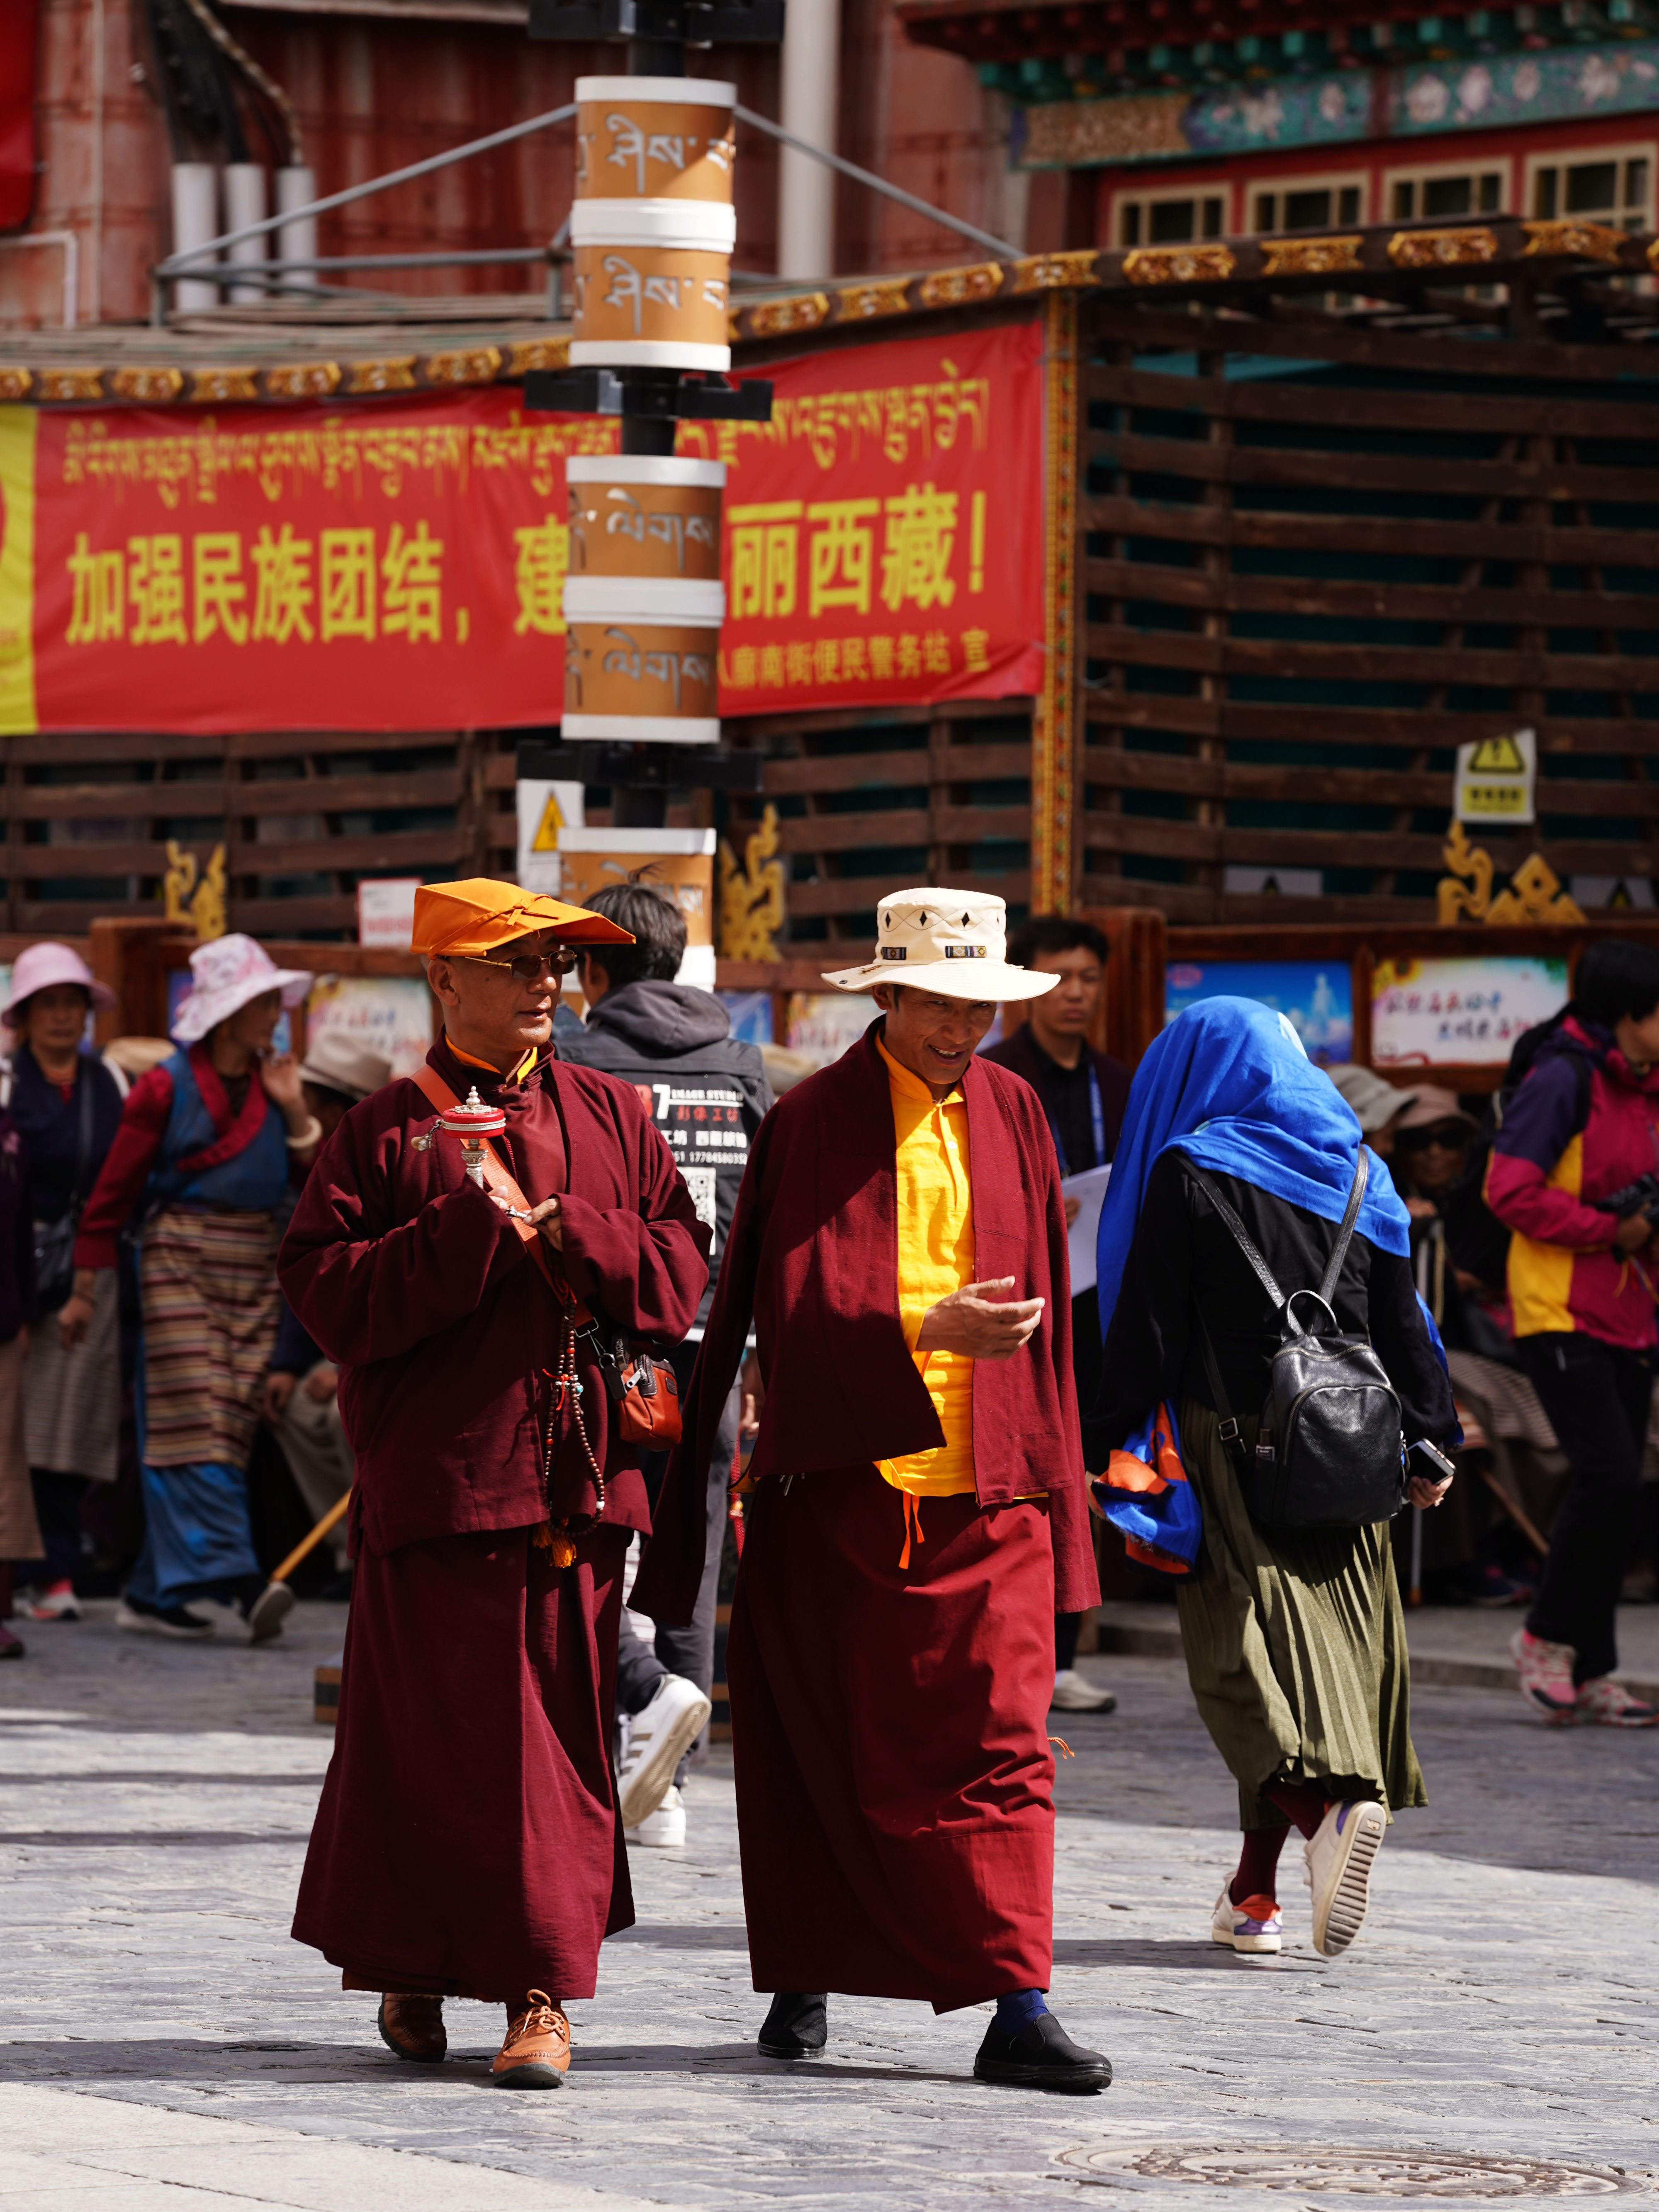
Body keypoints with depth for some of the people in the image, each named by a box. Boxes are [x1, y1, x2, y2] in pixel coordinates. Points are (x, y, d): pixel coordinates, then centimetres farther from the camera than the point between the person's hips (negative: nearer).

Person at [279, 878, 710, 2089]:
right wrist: (471, 1235, -15)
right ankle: (408, 1963, 17)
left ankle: (544, 1996, 5)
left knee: (564, 1740, 1)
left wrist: (564, 1234, -8)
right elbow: (324, 1287, -7)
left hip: (579, 1476, 3)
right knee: (434, 1735, 0)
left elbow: (682, 1260, 8)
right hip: (438, 1477, -3)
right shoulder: (388, 1127, 0)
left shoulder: (609, 1115, 11)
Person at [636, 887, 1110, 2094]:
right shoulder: (810, 1124, -3)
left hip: (987, 1492, 2)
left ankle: (1018, 2009, -11)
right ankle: (804, 1981, 23)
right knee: (819, 1745, 8)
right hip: (841, 1485, -2)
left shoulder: (1012, 1113, 10)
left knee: (1000, 1742, -6)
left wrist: (1051, 1469, 13)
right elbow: (795, 1313, -11)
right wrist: (925, 1331, -25)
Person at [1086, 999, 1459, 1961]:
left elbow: (1148, 1322, -7)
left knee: (1258, 1639, -8)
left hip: (1234, 1438, -5)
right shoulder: (1360, 1171, 10)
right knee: (1336, 1632, 8)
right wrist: (1428, 1443, 16)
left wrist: (1114, 1447, -4)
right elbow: (1403, 1317, 12)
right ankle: (1258, 1886, 10)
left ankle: (1330, 1799, -35)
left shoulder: (1190, 1170, -4)